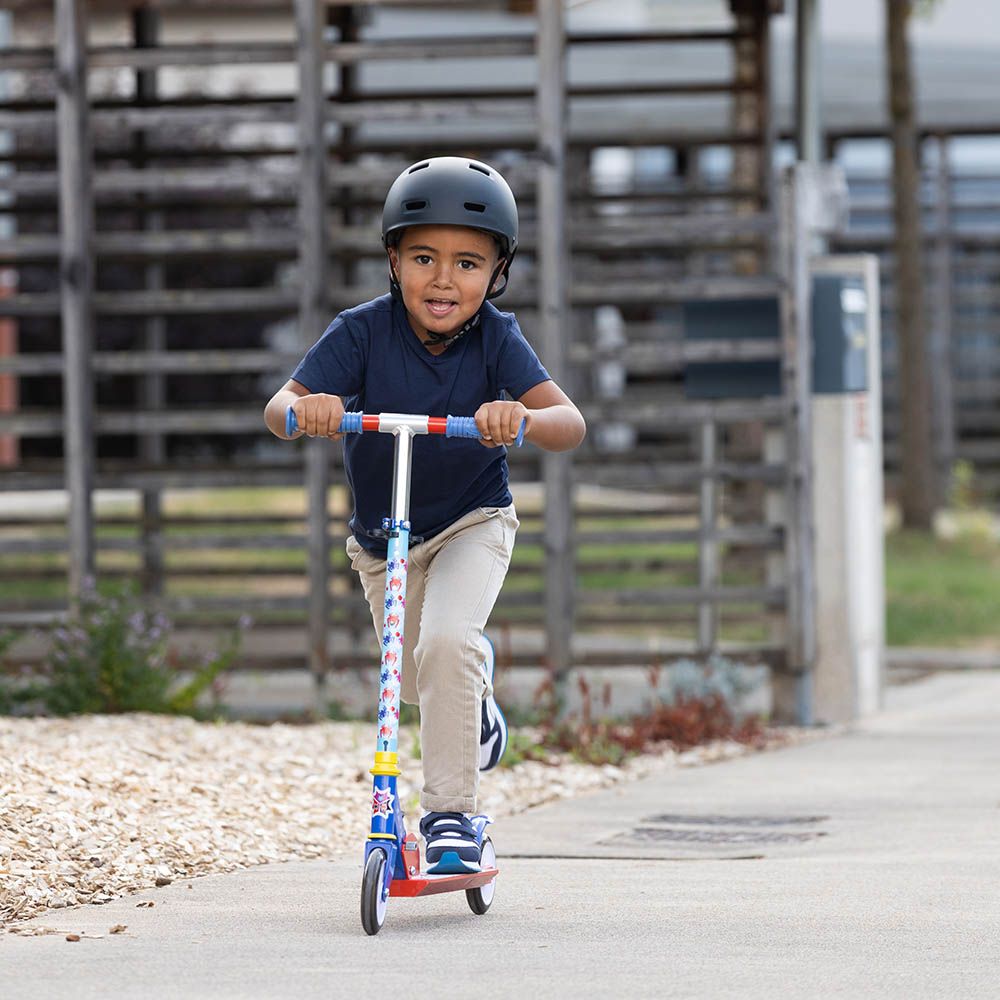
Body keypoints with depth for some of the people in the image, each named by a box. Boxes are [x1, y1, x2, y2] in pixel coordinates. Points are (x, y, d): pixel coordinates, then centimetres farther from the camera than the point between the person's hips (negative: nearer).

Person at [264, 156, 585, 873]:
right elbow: (280, 407, -30)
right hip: (380, 537, 2)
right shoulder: (364, 332, -23)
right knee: (420, 683, 13)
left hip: (472, 522, -2)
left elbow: (570, 424, -34)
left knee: (446, 641, -27)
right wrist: (303, 409, -54)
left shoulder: (496, 339, -23)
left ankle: (451, 812, -14)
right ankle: (475, 678, 52)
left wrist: (523, 419, -56)